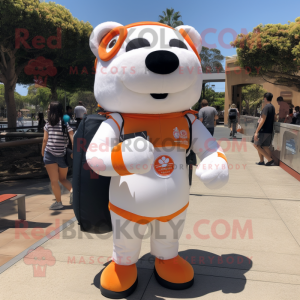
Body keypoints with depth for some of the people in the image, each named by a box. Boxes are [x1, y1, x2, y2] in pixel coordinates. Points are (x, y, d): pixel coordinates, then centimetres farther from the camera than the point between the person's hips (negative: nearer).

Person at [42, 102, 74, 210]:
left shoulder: (48, 124, -3)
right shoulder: (66, 123, -3)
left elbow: (45, 140, 0)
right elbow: (72, 139, -12)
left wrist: (43, 152, 14)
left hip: (49, 155, -1)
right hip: (62, 155, 2)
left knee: (54, 180, 6)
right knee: (63, 178, 21)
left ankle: (58, 202, 10)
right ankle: (72, 190, -5)